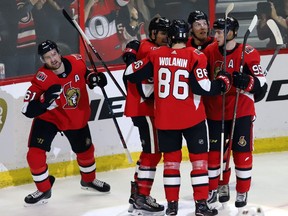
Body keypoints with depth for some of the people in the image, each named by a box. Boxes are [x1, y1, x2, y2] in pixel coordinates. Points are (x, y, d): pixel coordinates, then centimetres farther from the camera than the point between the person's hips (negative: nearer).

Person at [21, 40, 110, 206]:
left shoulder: (76, 62, -18)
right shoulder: (42, 79, -29)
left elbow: (84, 72, 9)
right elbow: (28, 110, -32)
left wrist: (93, 77, -13)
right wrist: (46, 99, -46)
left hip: (77, 117, 3)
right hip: (48, 117, -3)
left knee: (85, 150, 19)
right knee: (35, 154, -15)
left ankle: (89, 180, 49)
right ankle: (44, 190, 7)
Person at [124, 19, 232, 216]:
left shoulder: (156, 55, -2)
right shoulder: (195, 56, -12)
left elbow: (132, 75, 3)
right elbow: (203, 88, -17)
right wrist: (223, 82, -1)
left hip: (164, 118, 3)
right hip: (192, 117, -3)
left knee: (171, 159, 14)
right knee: (199, 158, 8)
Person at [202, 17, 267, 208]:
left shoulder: (248, 53, -13)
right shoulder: (210, 51, -2)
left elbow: (260, 82, -13)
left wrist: (245, 82, -30)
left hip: (241, 110, -3)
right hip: (215, 110, 3)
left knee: (242, 151, 2)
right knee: (215, 150, 8)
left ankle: (242, 192, 15)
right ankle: (215, 187, 25)